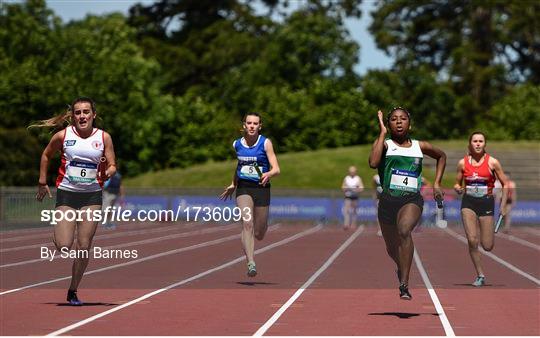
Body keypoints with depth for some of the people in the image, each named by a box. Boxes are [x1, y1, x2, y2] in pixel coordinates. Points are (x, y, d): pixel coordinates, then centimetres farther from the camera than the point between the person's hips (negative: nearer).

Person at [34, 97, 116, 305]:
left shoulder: (103, 138, 0)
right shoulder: (63, 136, -1)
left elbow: (112, 166, 4)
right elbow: (46, 155, 15)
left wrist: (108, 173, -19)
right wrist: (42, 182, 12)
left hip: (92, 196, 1)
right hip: (66, 194, -1)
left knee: (84, 247, -2)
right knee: (64, 247, -11)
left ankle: (73, 290, 13)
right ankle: (57, 236, 27)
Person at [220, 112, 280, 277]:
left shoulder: (265, 143, -5)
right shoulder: (237, 144, 5)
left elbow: (276, 169, -10)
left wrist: (269, 174, -32)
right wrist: (233, 185, 30)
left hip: (261, 188, -1)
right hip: (243, 188, 1)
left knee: (258, 235, 7)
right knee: (247, 224, -22)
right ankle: (251, 263, -26)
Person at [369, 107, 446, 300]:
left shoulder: (420, 147, 8)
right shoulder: (385, 144, 1)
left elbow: (441, 156, 29)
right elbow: (373, 163, -21)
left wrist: (437, 184, 18)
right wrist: (382, 133, -14)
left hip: (412, 199, -1)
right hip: (388, 199, 1)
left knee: (404, 230, -33)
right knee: (392, 248, 15)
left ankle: (404, 284, -35)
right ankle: (401, 267, 53)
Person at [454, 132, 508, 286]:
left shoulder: (492, 162, -3)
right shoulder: (463, 163, 3)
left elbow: (505, 184, 3)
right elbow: (457, 183, 14)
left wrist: (503, 205, -4)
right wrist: (458, 189, -10)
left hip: (486, 203, -1)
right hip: (469, 203, 1)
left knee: (487, 246, -2)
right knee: (472, 241, -14)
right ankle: (480, 275, 1)